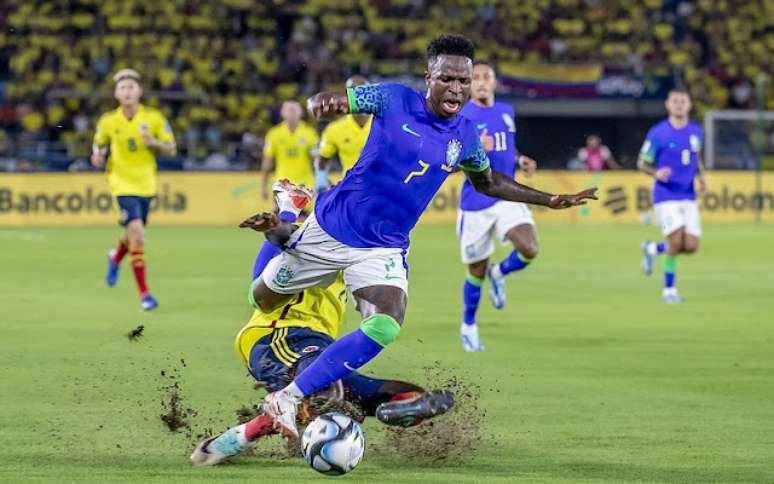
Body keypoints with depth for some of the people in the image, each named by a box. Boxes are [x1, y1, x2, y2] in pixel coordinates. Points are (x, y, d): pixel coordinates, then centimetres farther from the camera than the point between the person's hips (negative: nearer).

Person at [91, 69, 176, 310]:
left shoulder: (153, 118, -5)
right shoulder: (108, 121, -5)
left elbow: (171, 149, 0)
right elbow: (99, 144, 12)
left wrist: (154, 142, -20)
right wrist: (98, 156, -10)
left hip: (145, 184, 3)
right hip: (122, 183, -3)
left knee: (134, 234, 18)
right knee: (136, 231, -20)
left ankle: (116, 258, 56)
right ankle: (144, 292, -14)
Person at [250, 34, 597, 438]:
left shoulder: (465, 136, 0)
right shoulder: (394, 100, -12)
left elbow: (487, 182, 20)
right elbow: (321, 102, -10)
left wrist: (550, 200, 14)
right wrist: (322, 105, -35)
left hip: (384, 249, 2)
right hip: (331, 227, -2)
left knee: (385, 328, -25)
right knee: (263, 298, 12)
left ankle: (288, 398, -18)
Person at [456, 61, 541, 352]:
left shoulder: (506, 111, 10)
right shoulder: (459, 116, -7)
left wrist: (520, 161, 6)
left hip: (508, 197, 4)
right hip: (475, 203, -4)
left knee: (529, 250, -20)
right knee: (477, 271, 5)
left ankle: (499, 274, 14)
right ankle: (468, 327, 29)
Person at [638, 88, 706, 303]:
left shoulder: (696, 131, 6)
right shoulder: (658, 133, -8)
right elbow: (642, 163, -1)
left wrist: (701, 177, 3)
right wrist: (656, 173, -23)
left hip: (689, 196, 5)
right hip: (666, 196, -5)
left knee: (691, 246, -2)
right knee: (676, 242, -16)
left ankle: (652, 249, 27)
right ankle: (669, 289, 3)